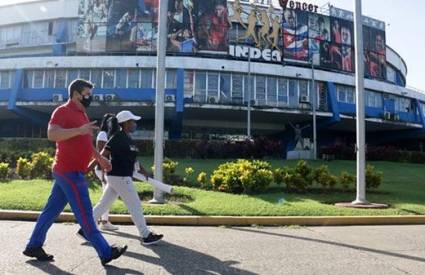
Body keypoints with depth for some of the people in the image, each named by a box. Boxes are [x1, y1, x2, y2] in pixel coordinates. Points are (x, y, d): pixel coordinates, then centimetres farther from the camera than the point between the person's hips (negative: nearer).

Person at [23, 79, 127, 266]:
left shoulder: (81, 114, 19)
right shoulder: (63, 111, -10)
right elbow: (52, 134, -25)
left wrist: (99, 158, 21)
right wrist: (79, 130, -28)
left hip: (70, 172, 9)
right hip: (69, 172, -9)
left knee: (51, 210, 16)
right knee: (85, 214, -6)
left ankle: (33, 246, 28)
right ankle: (105, 253, -1)